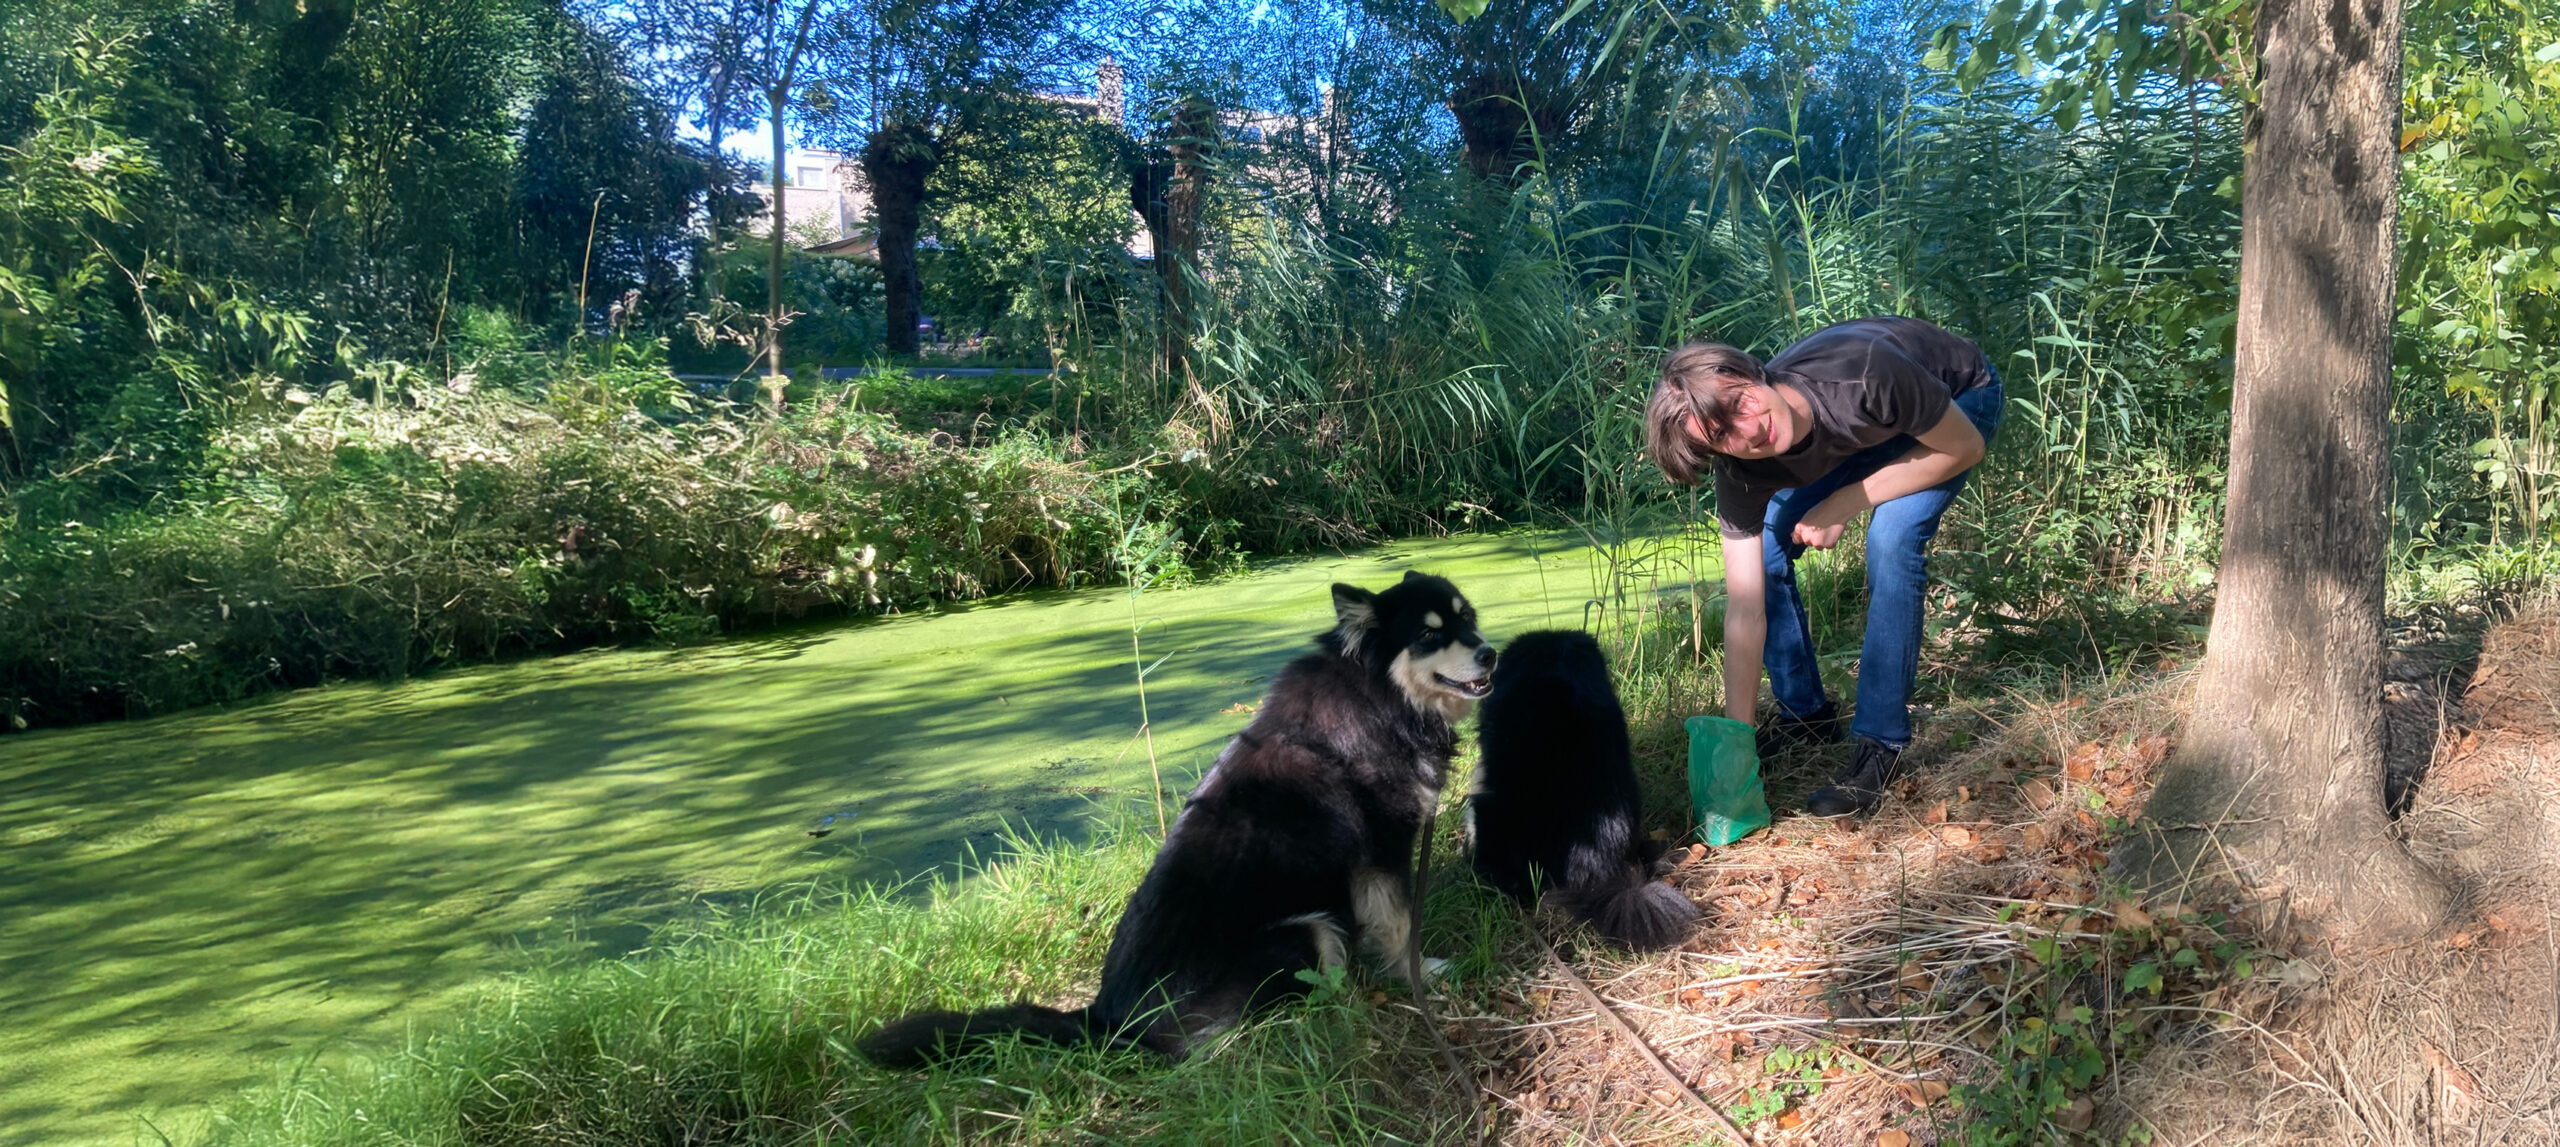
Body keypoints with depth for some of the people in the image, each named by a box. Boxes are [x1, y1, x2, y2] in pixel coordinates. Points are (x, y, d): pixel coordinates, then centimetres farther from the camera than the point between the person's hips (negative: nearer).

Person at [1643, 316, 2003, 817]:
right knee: (1763, 548, -6)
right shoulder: (1741, 473, -30)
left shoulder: (1864, 375, -43)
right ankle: (1806, 714, 14)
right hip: (1856, 435, 4)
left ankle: (1882, 744, -16)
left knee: (1891, 542, -27)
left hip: (1959, 397, -4)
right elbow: (1745, 610, -26)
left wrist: (1845, 505, -28)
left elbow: (1966, 447, -25)